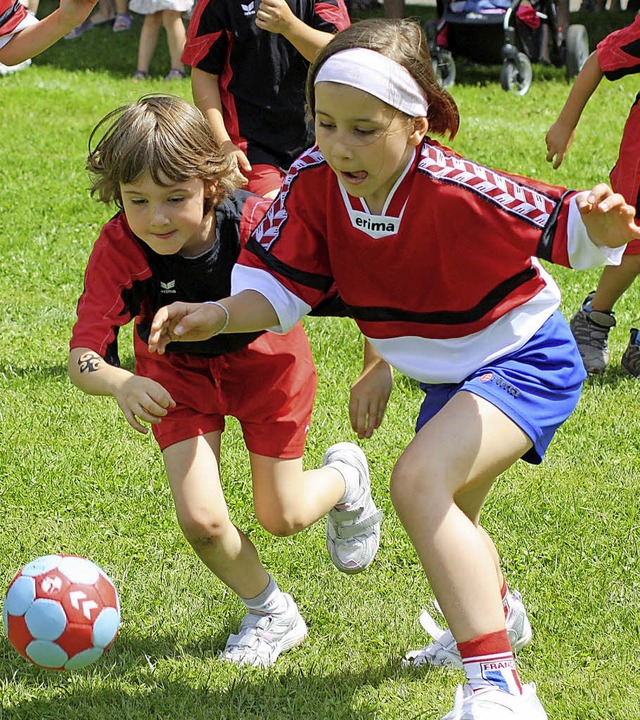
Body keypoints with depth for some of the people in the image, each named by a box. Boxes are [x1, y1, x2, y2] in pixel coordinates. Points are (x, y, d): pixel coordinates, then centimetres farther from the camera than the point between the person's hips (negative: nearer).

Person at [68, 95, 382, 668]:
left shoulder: (257, 222, -36)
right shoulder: (119, 248, -32)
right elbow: (82, 356, -34)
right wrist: (123, 385, -56)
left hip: (265, 360, -1)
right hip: (180, 371, 1)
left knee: (283, 517, 7)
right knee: (201, 519, -13)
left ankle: (345, 477, 44)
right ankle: (271, 614, 18)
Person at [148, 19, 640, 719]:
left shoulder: (452, 189, -34)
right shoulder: (313, 182, -18)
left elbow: (560, 224, -31)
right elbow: (279, 290, -12)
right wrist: (216, 315, -29)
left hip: (525, 360, -8)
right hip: (449, 374, 8)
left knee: (418, 479, -31)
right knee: (446, 520, 30)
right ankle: (493, 610, 67)